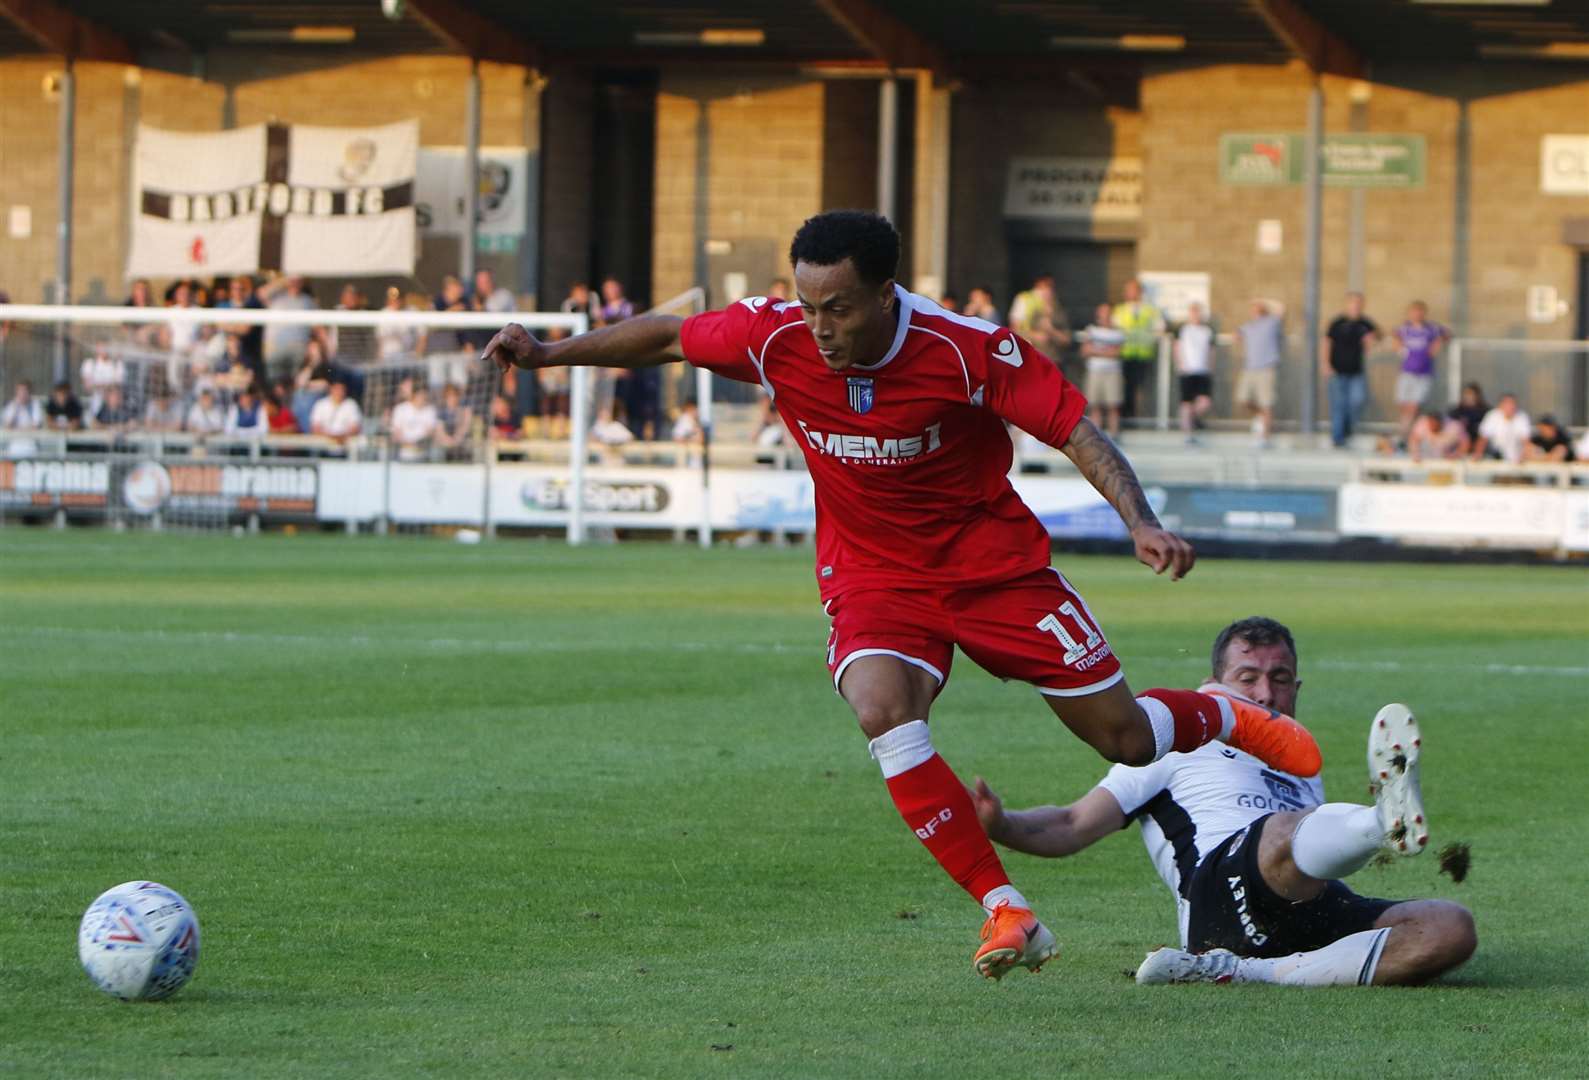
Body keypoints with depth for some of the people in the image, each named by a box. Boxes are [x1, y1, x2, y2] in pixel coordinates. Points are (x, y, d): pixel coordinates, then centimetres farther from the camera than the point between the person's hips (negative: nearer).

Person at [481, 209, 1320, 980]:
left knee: (1125, 737, 3)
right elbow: (667, 338, 1)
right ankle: (1005, 913, -21)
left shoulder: (968, 349, -25)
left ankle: (1231, 721, 41)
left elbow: (1078, 433, -20)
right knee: (882, 710, -30)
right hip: (872, 576, 2)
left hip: (992, 560, -2)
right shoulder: (774, 337, -17)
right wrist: (549, 353, -3)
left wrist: (1141, 523, -34)